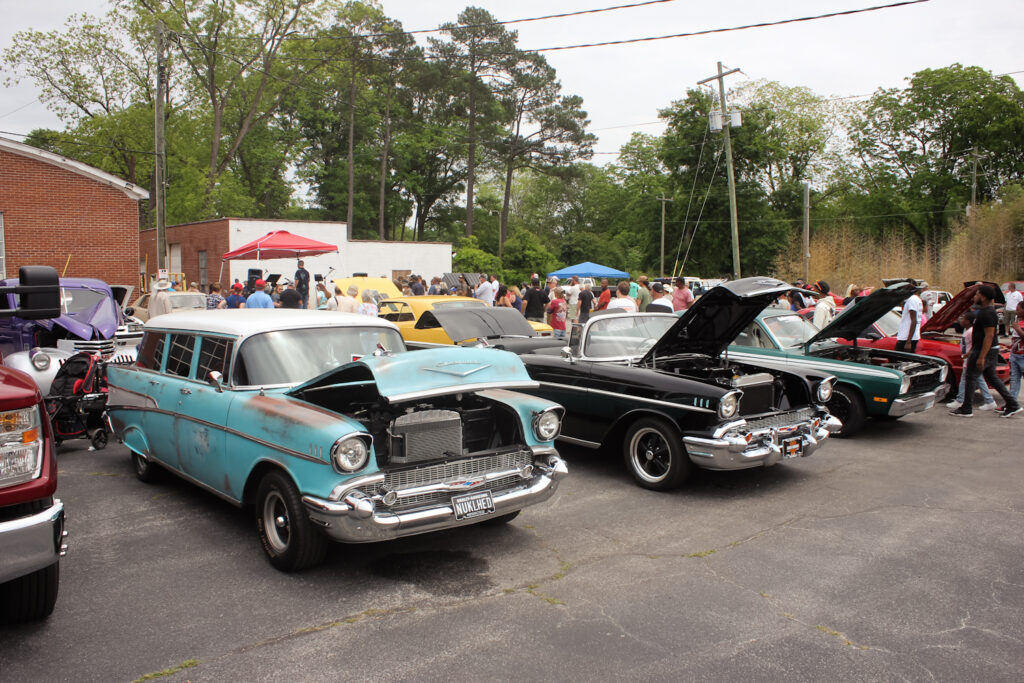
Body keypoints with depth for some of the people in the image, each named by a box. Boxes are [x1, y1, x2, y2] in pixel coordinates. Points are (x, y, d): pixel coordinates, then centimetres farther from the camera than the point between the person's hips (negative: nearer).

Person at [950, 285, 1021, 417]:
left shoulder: (987, 314, -20)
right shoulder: (985, 311, 13)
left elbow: (989, 336, -25)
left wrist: (981, 357, -26)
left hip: (984, 351, -10)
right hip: (992, 350, 10)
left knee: (970, 378, -2)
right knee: (991, 378, 16)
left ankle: (966, 409, 4)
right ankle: (1012, 405, 17)